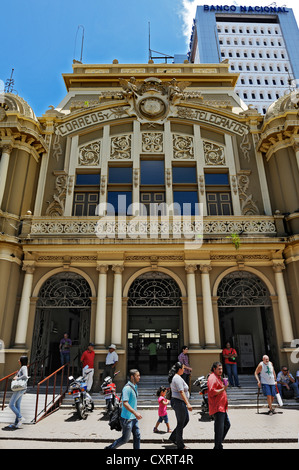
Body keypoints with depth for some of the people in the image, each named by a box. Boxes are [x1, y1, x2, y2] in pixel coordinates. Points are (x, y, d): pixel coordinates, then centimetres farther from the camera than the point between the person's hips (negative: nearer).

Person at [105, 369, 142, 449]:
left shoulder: (134, 387, 9)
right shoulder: (127, 388, -22)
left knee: (137, 436, 8)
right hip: (127, 418, -8)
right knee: (125, 439, 4)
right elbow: (125, 403, -28)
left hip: (134, 418, 8)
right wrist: (135, 413, -32)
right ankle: (109, 448, 21)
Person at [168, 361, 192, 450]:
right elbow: (181, 392, -26)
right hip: (179, 402, -10)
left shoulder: (174, 377, 11)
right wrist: (188, 404, -29)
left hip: (176, 401, 10)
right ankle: (180, 445, 14)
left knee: (186, 420, 19)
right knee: (180, 423, 1)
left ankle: (173, 437, 25)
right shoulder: (178, 378, -20)